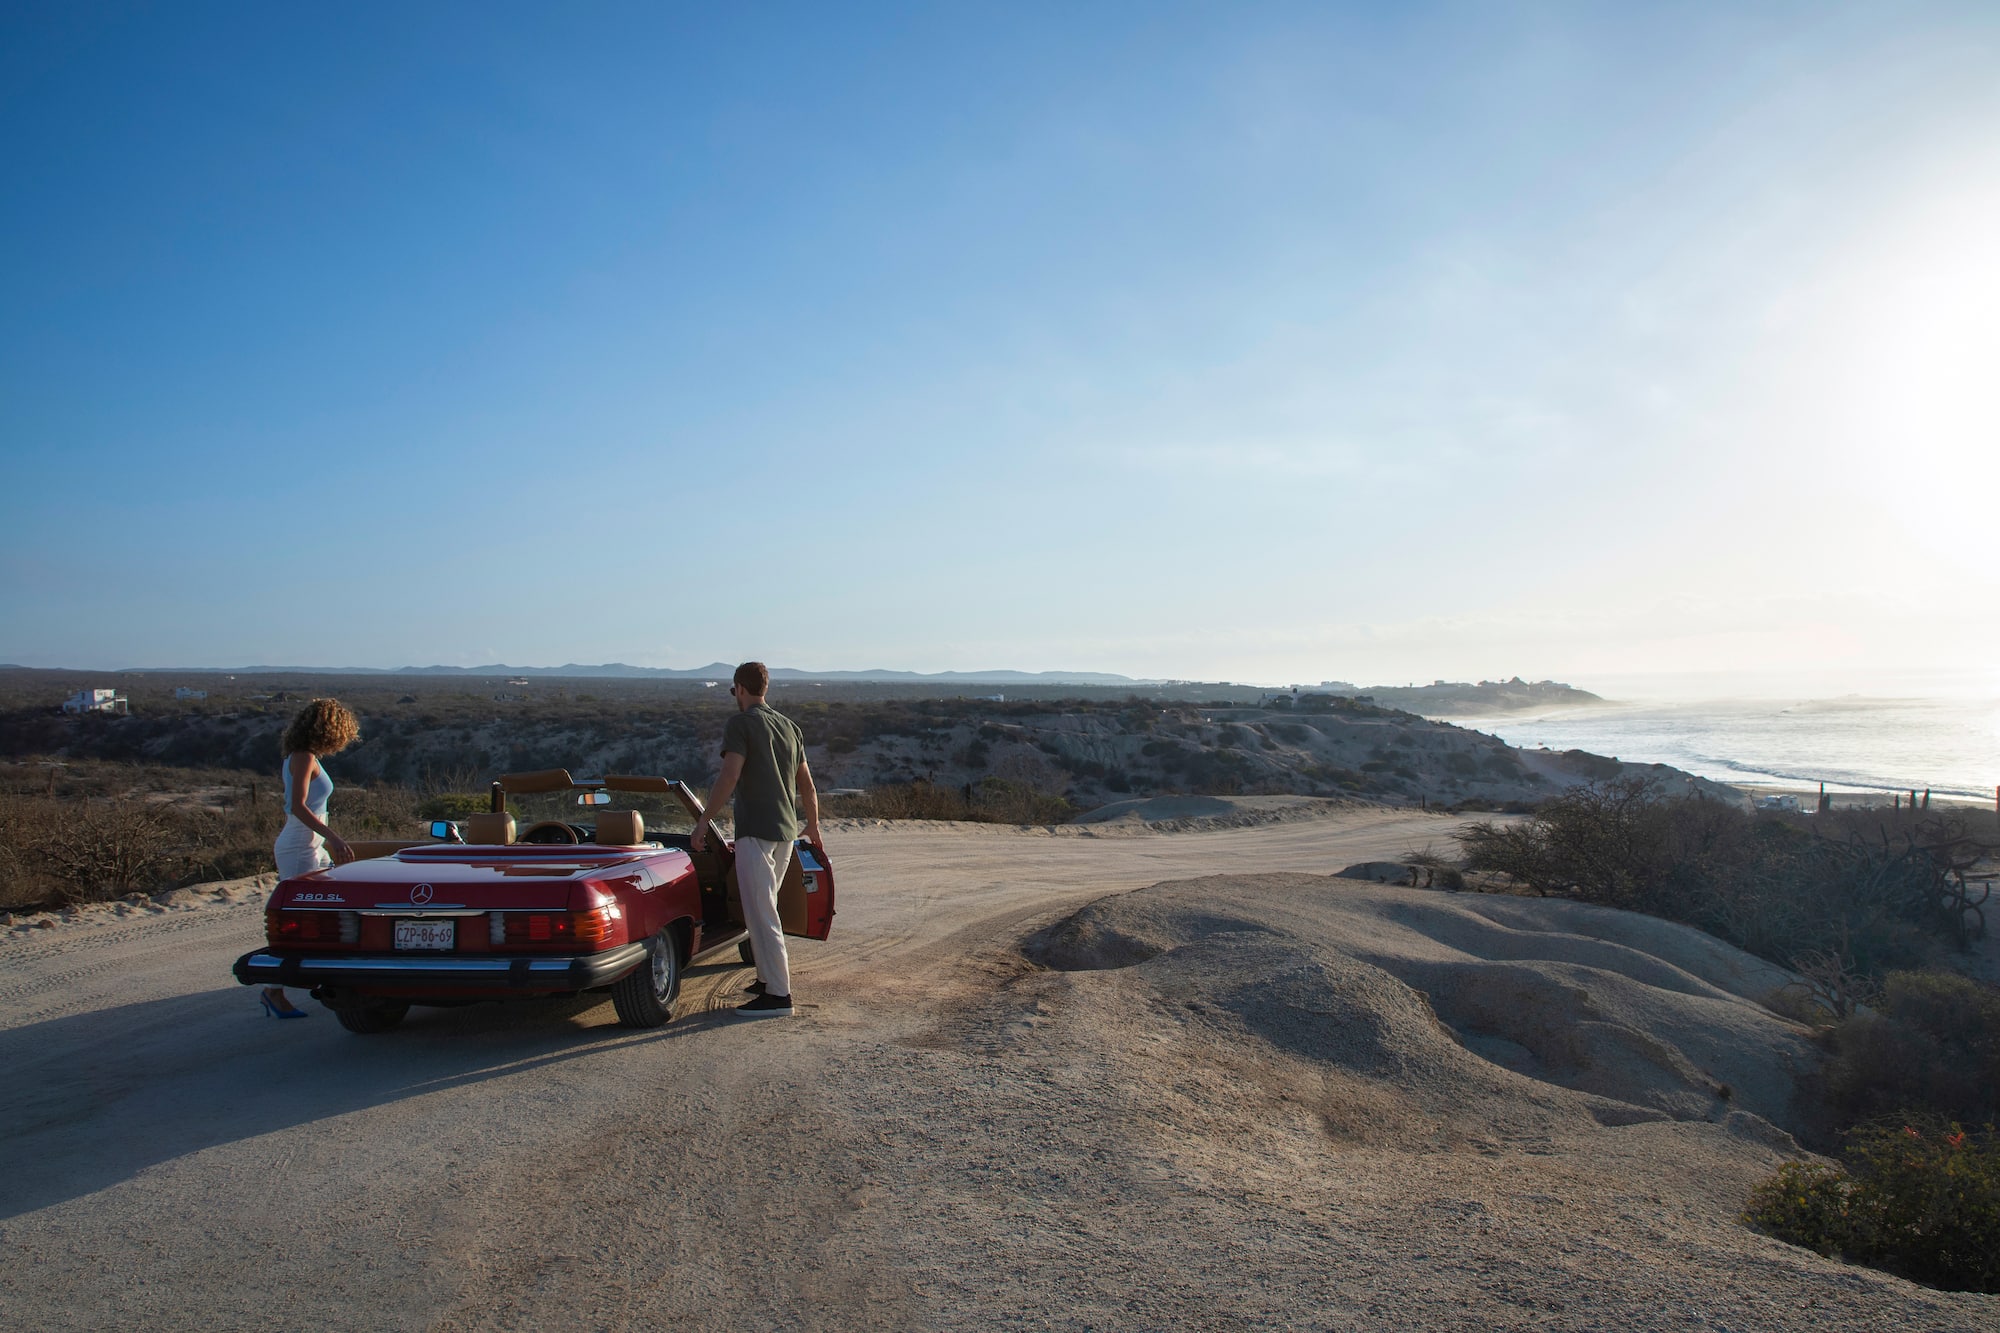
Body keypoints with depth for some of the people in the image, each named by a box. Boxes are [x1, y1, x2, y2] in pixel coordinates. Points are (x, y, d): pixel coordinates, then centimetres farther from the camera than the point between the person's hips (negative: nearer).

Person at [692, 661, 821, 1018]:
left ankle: (778, 994, -6)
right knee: (765, 908, 20)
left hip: (755, 831, -8)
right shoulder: (789, 727, 15)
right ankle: (767, 978, 27)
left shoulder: (741, 724, -7)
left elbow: (730, 777, -17)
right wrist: (813, 827, 29)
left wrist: (704, 820, -11)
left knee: (761, 914, -5)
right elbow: (806, 785, 19)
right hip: (786, 831, 8)